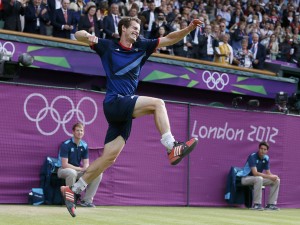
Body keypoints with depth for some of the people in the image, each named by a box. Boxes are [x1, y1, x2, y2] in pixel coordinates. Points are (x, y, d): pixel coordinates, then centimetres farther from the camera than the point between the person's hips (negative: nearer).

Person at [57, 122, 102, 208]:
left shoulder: (84, 146, 2)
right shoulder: (66, 145, -16)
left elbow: (86, 163, 4)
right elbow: (64, 164, -21)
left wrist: (86, 168, -21)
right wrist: (80, 169, -22)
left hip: (78, 170, 6)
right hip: (64, 170, -6)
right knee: (72, 173, -41)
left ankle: (86, 200, -7)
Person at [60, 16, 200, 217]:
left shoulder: (141, 47, 17)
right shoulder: (108, 47, 6)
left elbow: (169, 39, 13)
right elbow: (79, 35, 4)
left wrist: (189, 28, -1)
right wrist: (88, 36, -19)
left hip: (125, 110, 6)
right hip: (114, 102, -6)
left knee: (109, 157, 2)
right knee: (157, 103, -21)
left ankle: (73, 190, 8)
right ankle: (172, 148, -27)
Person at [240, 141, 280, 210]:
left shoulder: (266, 158, 0)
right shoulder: (252, 157, -22)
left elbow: (268, 173, 3)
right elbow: (255, 173, -31)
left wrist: (274, 176, -21)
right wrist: (269, 177, -32)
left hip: (258, 179, 8)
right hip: (246, 178, -8)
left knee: (276, 180, -5)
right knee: (259, 178, -39)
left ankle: (271, 204, -4)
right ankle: (256, 204, -32)